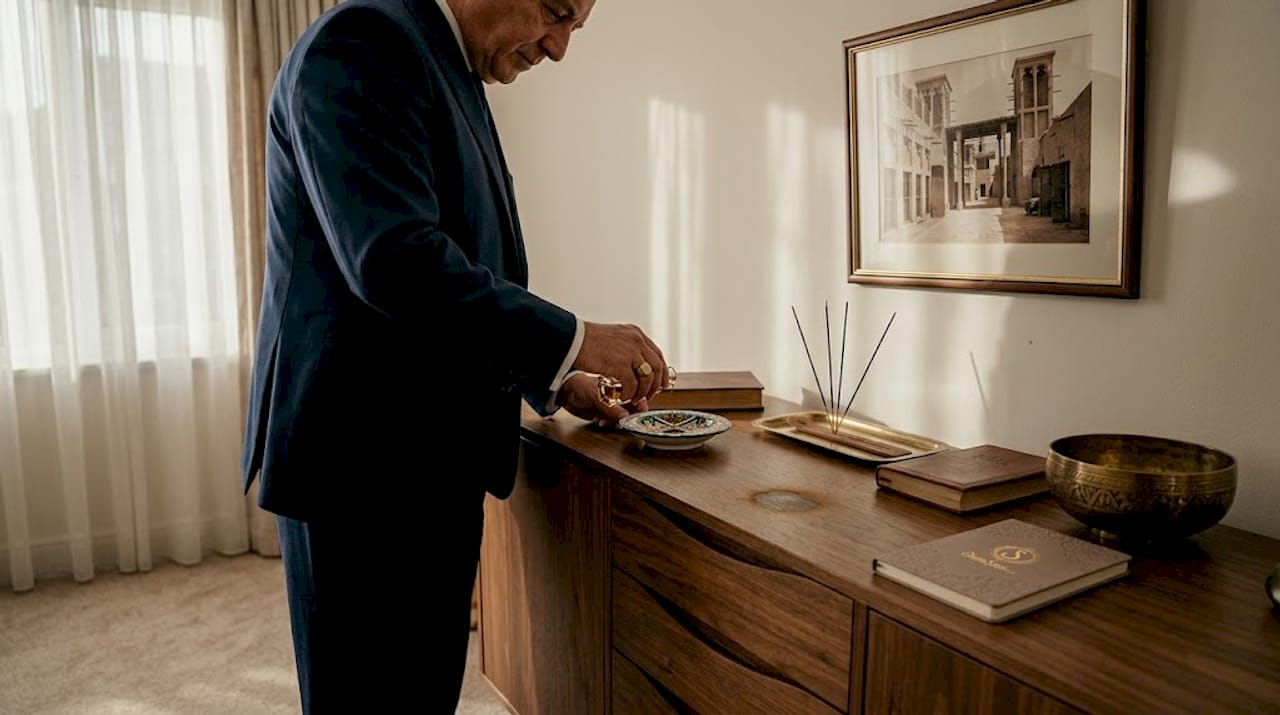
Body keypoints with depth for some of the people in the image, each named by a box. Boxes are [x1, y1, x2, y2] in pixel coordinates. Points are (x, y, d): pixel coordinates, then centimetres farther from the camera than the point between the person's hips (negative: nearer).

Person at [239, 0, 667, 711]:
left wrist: (553, 382, 11)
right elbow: (395, 260, -27)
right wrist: (571, 340, -18)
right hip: (367, 463, -9)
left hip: (436, 459, 9)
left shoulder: (456, 79, 16)